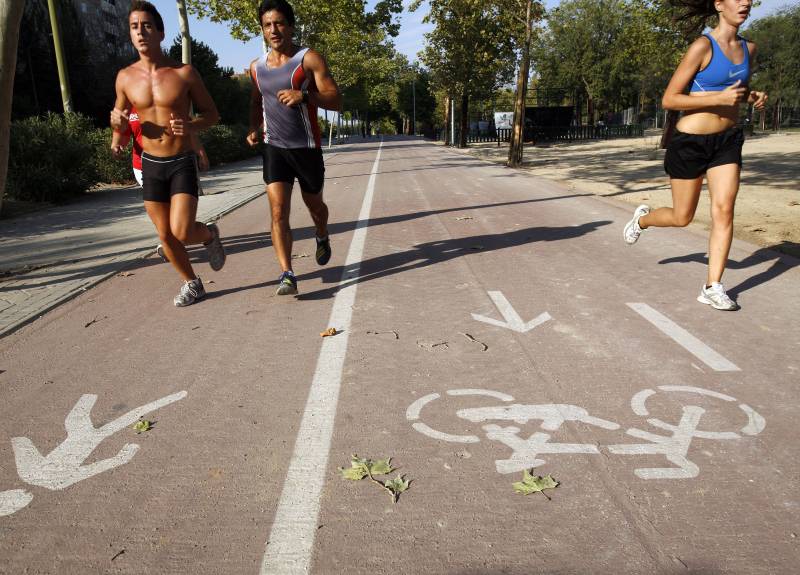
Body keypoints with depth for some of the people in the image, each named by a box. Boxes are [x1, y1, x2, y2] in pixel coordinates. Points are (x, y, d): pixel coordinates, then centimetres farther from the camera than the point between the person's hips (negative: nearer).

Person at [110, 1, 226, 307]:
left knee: (181, 233, -16)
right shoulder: (125, 77, 2)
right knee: (165, 236, 8)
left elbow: (212, 114, 1)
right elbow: (121, 117, 16)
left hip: (183, 163, -3)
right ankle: (192, 284, 29)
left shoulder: (184, 72, -6)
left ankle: (209, 234, 20)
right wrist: (118, 123, -9)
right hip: (150, 165, 3)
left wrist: (191, 126, -20)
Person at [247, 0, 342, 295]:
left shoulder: (309, 59, -8)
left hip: (306, 147, -2)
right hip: (274, 148, 3)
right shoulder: (257, 67, 7)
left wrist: (304, 94, -31)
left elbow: (336, 100, -15)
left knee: (314, 204, 16)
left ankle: (323, 239, 48)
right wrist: (254, 128, 4)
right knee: (278, 212, -11)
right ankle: (287, 274, -10)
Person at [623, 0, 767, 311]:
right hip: (690, 142, -5)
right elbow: (669, 100, -16)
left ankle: (712, 288, -2)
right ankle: (642, 218, 39)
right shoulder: (702, 46, -14)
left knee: (724, 210, -8)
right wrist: (719, 98, -24)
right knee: (682, 218, 6)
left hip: (727, 140, 5)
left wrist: (752, 97, 1)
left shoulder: (748, 48, 7)